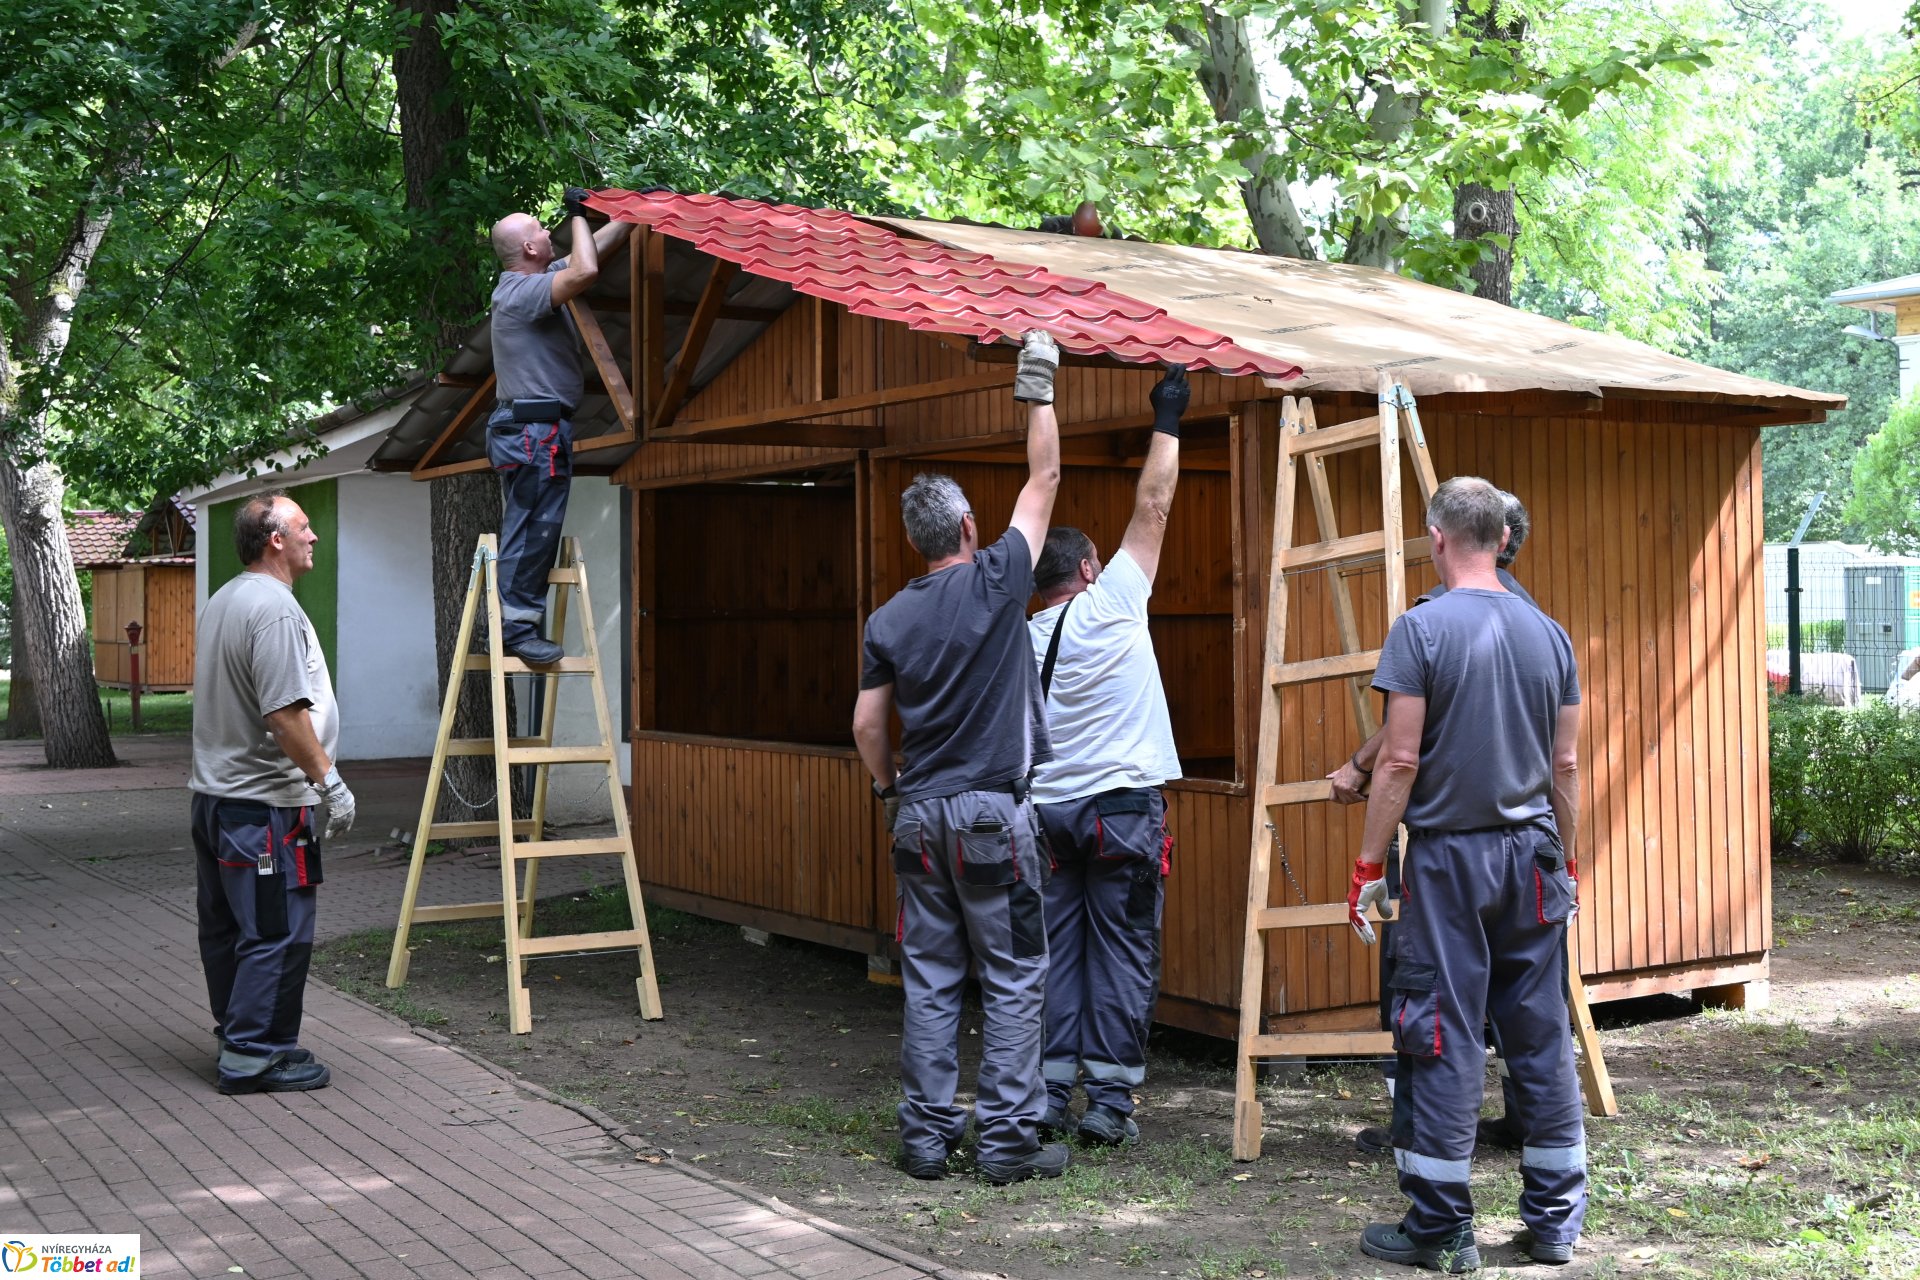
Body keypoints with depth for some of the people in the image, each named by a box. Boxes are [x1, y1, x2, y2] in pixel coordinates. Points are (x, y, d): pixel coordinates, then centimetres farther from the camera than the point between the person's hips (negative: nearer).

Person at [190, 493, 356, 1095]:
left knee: (226, 929, 15)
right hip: (264, 803, -11)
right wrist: (327, 780, -18)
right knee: (277, 933, -5)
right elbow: (285, 714, -24)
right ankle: (254, 1055, -1)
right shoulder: (274, 607, -18)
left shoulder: (220, 603, 16)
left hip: (214, 795, 11)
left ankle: (237, 1038, 26)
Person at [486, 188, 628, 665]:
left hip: (541, 430, 11)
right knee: (532, 529, -11)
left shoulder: (534, 281, 15)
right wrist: (576, 215, -16)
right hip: (533, 431, -11)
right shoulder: (520, 292, -16)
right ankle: (517, 627, -10)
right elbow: (586, 271, -30)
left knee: (535, 530, 11)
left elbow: (593, 247, 26)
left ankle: (520, 625, 13)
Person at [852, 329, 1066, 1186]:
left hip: (919, 816, 4)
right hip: (992, 812, -4)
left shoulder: (889, 619, 4)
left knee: (929, 977, 9)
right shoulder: (996, 582, -7)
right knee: (1013, 979, 3)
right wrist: (1038, 389, 10)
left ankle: (926, 1135, 12)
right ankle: (1009, 1139, 3)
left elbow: (867, 723, 6)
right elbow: (1043, 481, 2)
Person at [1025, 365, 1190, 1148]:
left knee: (1056, 951, 8)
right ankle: (1109, 1101, 0)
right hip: (1121, 804, -5)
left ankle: (1048, 1096, 8)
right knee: (1123, 953, 0)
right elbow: (1152, 509, -1)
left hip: (1048, 809, 5)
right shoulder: (1108, 604, -6)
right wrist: (1166, 423, 7)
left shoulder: (1022, 641, 8)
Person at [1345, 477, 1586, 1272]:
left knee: (1441, 1038, 0)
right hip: (1532, 855, 5)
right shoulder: (1548, 633, 6)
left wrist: (1368, 863, -4)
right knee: (1542, 1036, 10)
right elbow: (1566, 765, 10)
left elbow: (1401, 760, -11)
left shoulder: (1422, 630, -9)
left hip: (1448, 856, -5)